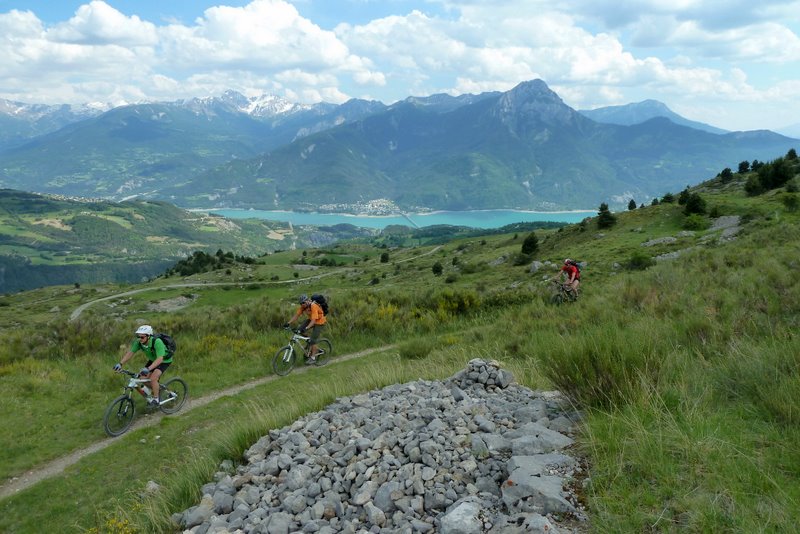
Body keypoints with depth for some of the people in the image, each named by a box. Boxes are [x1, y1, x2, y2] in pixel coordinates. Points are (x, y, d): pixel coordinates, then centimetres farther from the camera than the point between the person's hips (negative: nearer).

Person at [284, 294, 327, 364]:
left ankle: (313, 357, 3)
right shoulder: (303, 306, -11)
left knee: (313, 340, -11)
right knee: (299, 330, -11)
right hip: (311, 320, 7)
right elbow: (296, 316, -9)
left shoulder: (313, 306, -32)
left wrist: (306, 328, -48)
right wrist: (288, 323, -20)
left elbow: (313, 320, -37)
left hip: (319, 322, -7)